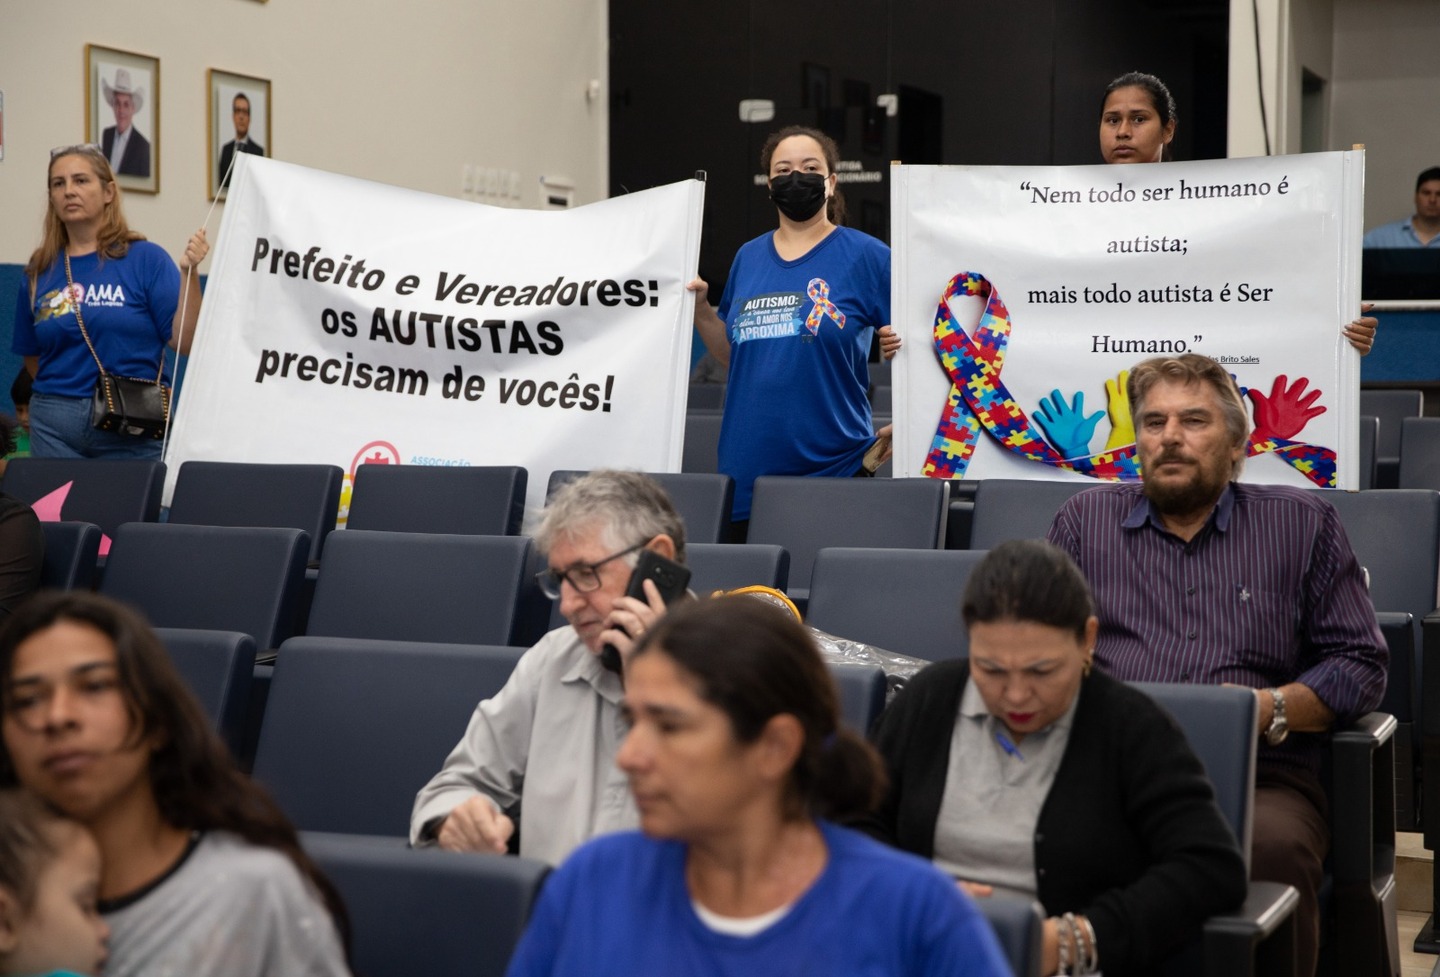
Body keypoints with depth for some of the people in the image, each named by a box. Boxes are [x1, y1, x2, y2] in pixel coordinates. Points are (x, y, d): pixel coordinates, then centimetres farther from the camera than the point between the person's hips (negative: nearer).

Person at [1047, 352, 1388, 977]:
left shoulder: (1302, 525, 18)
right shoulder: (1085, 520, 23)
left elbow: (1361, 664, 14)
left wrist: (1269, 709, -5)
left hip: (1260, 777, 0)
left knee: (1273, 847, -38)